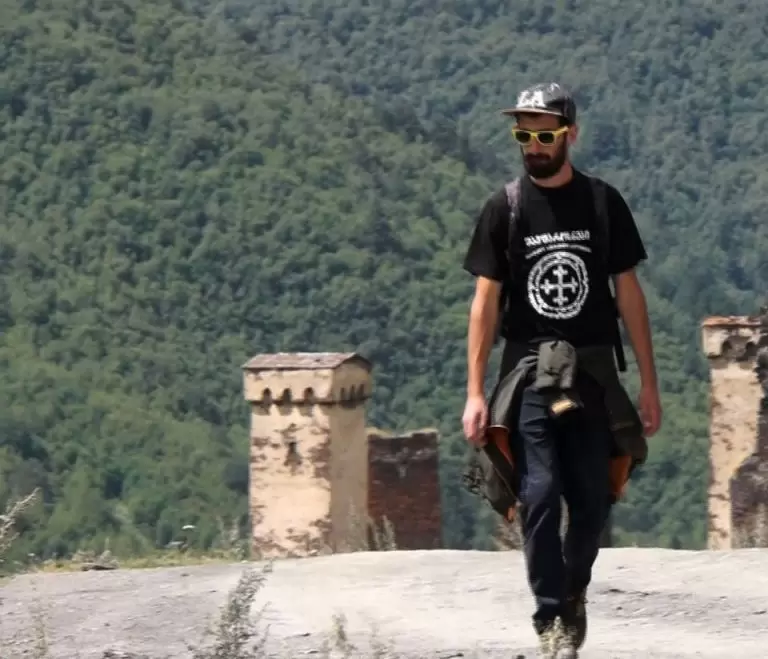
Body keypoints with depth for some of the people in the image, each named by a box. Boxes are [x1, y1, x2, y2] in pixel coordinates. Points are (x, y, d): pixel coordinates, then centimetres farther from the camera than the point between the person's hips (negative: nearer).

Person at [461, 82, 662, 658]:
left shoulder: (603, 204, 4)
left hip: (594, 377, 1)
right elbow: (485, 301, 1)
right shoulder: (504, 209, 2)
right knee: (540, 496, -11)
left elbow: (628, 293, 6)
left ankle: (574, 588, 30)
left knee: (594, 501, 3)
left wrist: (649, 385, 3)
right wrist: (475, 393, -5)